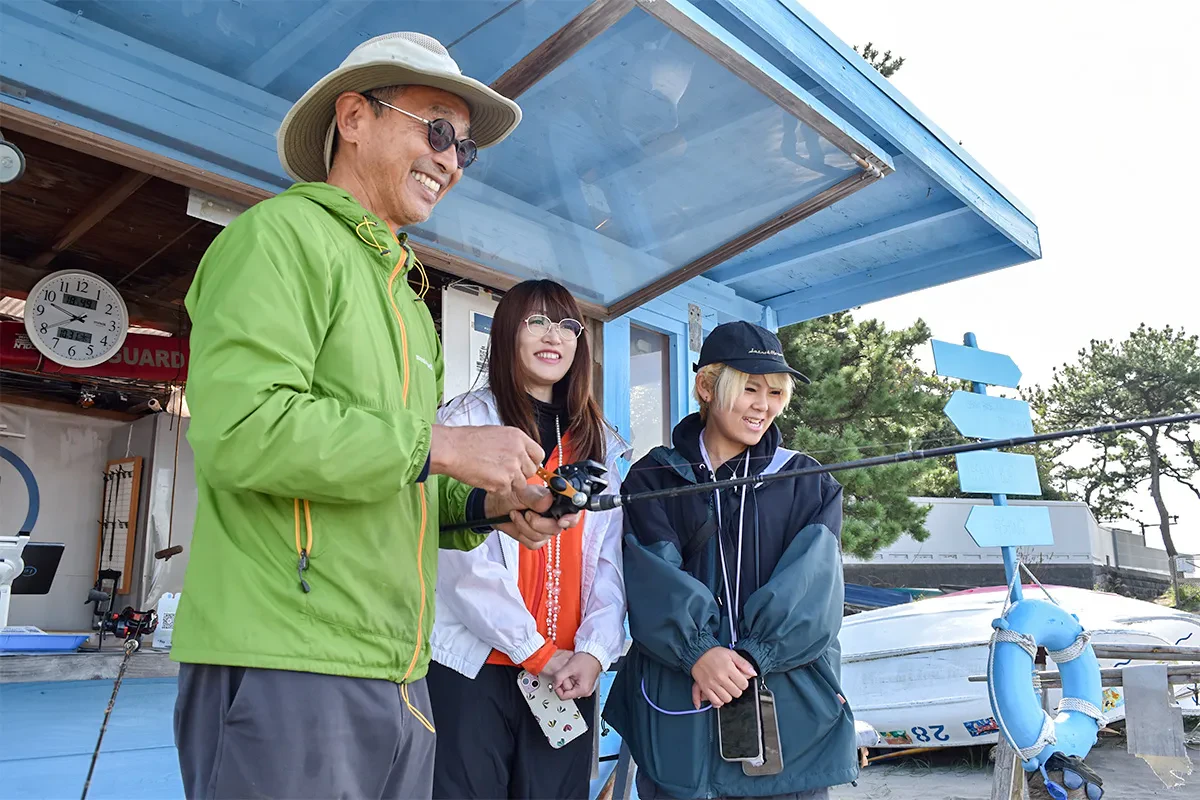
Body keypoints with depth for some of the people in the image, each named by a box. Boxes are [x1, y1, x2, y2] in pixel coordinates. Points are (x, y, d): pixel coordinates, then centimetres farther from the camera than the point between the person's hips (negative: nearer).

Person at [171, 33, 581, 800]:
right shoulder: (281, 234, -6)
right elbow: (237, 428, -21)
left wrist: (485, 504, 4)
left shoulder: (406, 302, 20)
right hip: (282, 670, -8)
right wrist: (437, 444, -17)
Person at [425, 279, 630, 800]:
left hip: (568, 674, 4)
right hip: (474, 665, -4)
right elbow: (462, 554, -11)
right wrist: (536, 651, -11)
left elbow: (610, 560, 7)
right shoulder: (467, 420, -2)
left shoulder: (599, 443, 13)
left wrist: (596, 650, -7)